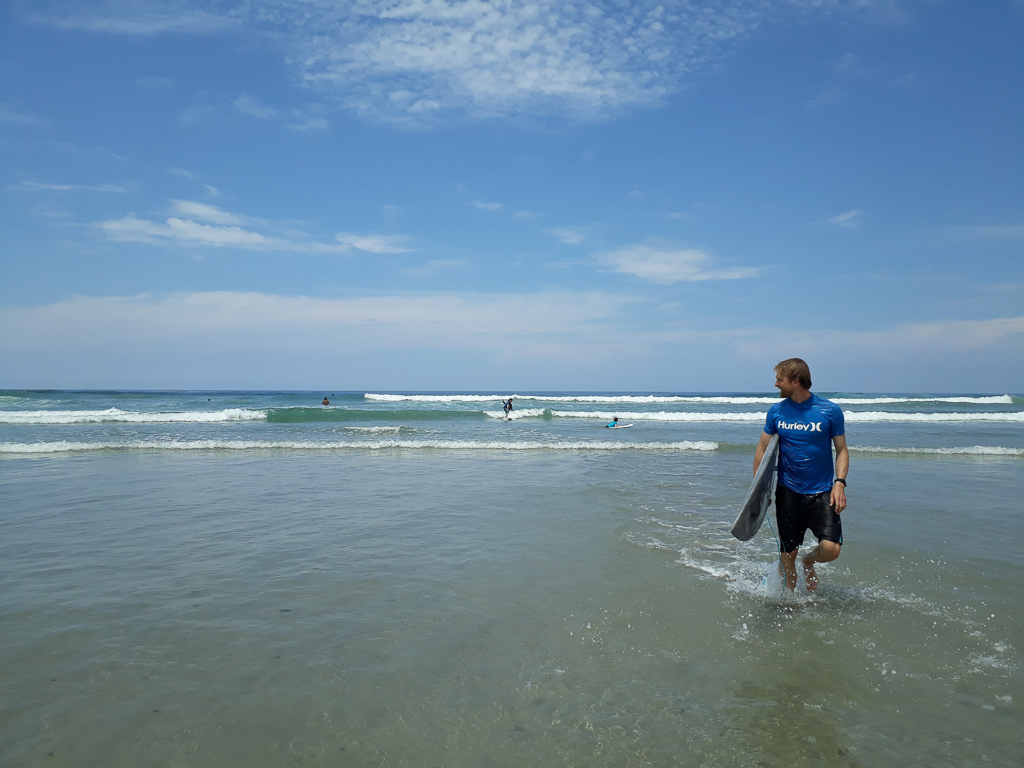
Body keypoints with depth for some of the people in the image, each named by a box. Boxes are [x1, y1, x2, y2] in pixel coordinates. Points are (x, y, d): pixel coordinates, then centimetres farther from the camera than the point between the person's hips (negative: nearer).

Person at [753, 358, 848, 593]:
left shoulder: (830, 411, -5)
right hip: (788, 491, 2)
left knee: (831, 549, -14)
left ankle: (808, 561, 20)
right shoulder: (776, 411, 2)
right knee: (787, 554, 6)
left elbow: (842, 450, 1)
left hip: (821, 491, -2)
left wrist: (840, 483, -13)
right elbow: (762, 449, 9)